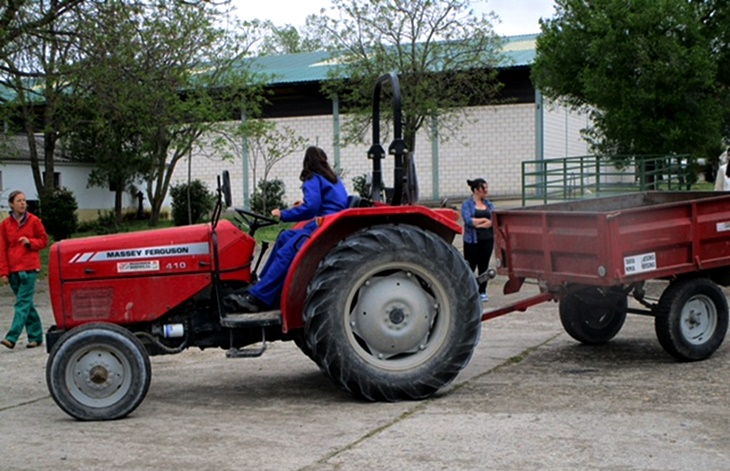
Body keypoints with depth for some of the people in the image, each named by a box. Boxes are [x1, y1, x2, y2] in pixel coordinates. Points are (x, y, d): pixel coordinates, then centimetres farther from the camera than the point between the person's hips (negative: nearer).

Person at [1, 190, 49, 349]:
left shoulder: (34, 221, 0)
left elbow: (44, 240, 7)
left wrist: (30, 242, -13)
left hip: (29, 268, -3)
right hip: (13, 269, 3)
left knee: (22, 303, -10)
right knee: (26, 304, 9)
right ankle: (36, 336, 17)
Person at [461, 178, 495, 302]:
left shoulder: (489, 204, 10)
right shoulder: (467, 205, -3)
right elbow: (468, 220, -17)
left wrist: (476, 223, -14)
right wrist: (485, 220, -8)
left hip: (487, 239, 4)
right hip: (472, 240, -4)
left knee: (484, 265, 9)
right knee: (470, 266, -2)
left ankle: (482, 292, 18)